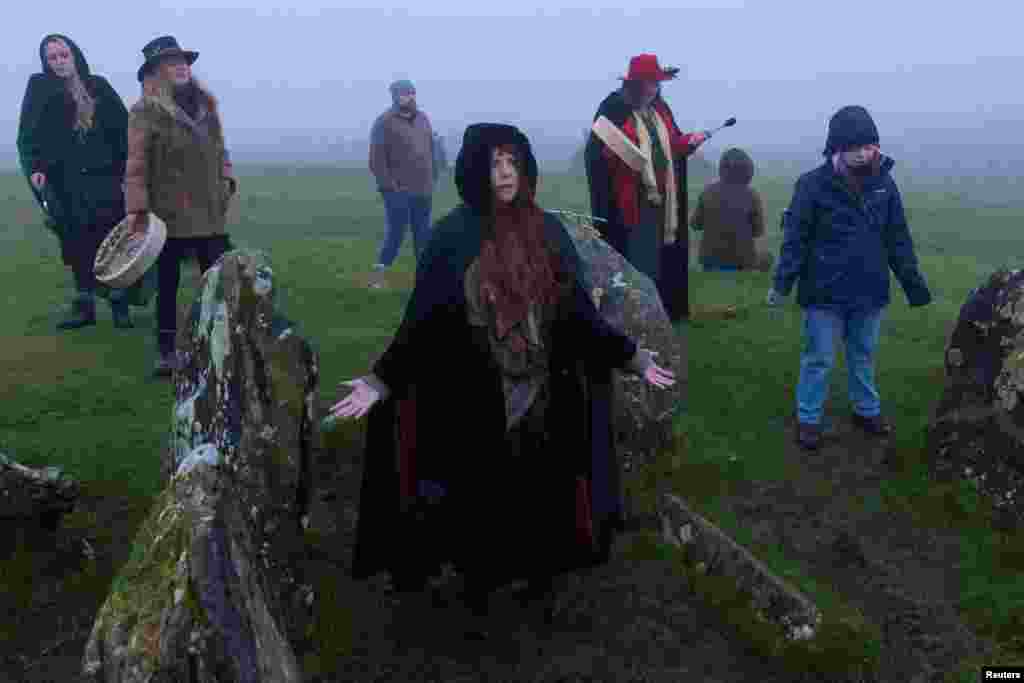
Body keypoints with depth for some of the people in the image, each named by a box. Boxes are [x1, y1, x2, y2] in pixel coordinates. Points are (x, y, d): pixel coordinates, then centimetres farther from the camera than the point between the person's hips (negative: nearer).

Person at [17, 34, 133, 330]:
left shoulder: (98, 86, 9)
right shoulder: (39, 87, 7)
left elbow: (123, 126, 4)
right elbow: (28, 134, 2)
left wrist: (126, 165, -4)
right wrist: (34, 167, -12)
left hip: (103, 175, 0)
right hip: (65, 179, 0)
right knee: (79, 244, 2)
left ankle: (119, 304, 6)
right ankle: (84, 306, 11)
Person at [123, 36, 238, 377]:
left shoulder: (205, 102, 10)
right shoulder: (145, 111, -7)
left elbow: (219, 148, 17)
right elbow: (137, 164, -9)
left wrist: (226, 179, 4)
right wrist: (137, 208, -14)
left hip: (210, 211, 5)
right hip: (169, 213, -4)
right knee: (167, 283, 6)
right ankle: (166, 350, 17)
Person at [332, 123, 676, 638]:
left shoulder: (548, 232, 1)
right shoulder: (453, 237, -8)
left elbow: (579, 312, 5)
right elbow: (422, 322, -10)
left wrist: (631, 357, 2)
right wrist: (382, 381, -20)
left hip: (544, 399, 3)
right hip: (477, 404, -3)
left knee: (543, 495, 15)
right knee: (481, 500, 11)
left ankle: (541, 579, 38)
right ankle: (477, 599, 33)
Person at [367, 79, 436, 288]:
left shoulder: (423, 119, 15)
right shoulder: (385, 122, -4)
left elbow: (431, 151, 20)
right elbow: (376, 158, -9)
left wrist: (433, 179, 11)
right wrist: (388, 185, -13)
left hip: (423, 191, 6)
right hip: (398, 191, -6)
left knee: (423, 234, 8)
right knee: (396, 232, -7)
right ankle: (379, 272, 4)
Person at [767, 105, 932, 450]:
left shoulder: (884, 183, 0)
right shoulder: (813, 184, -13)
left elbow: (898, 239, 8)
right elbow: (796, 238, -10)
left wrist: (913, 283, 8)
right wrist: (781, 283, -14)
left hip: (870, 291, 4)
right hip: (825, 293, -4)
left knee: (863, 355, 20)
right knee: (819, 359, 6)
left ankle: (867, 410, 38)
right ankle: (808, 419, 21)